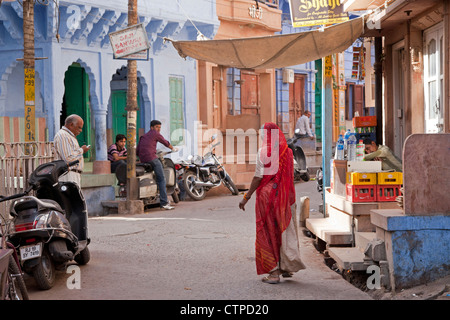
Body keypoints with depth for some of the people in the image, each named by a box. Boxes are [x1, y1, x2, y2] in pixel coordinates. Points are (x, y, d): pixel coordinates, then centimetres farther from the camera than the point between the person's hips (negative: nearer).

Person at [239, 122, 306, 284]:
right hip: (285, 196, 4)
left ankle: (274, 272, 1)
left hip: (267, 194, -4)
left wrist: (246, 197, -6)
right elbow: (291, 177, 5)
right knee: (286, 230, 14)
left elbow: (258, 177, -12)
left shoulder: (264, 152, -10)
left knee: (269, 233, 3)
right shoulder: (287, 151, 4)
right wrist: (291, 198, 14)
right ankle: (287, 267, 20)